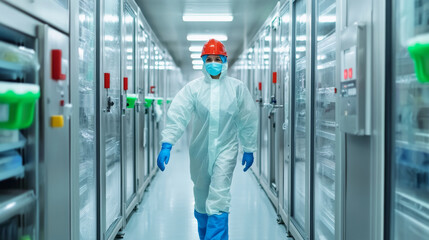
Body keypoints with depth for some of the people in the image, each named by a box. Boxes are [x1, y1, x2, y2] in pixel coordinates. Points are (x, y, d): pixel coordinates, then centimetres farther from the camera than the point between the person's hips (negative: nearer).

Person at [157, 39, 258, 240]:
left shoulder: (237, 87, -2)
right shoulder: (193, 87, -4)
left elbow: (248, 120, 4)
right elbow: (177, 115, -13)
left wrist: (249, 149, 8)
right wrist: (167, 145, -24)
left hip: (226, 149, -2)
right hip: (200, 150, 2)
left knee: (219, 198, -11)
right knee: (201, 198, 16)